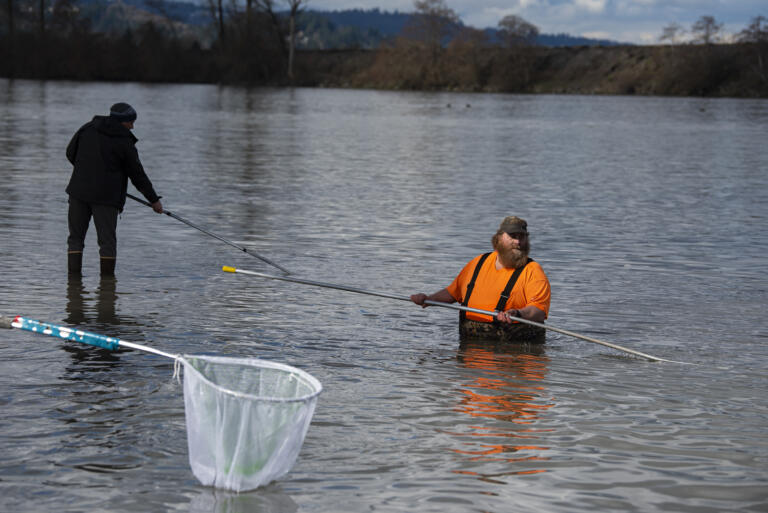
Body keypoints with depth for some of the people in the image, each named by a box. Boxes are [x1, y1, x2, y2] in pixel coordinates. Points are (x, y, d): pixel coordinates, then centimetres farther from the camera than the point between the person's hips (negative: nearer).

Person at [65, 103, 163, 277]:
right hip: (106, 197, -4)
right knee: (107, 240, 2)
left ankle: (74, 275, 3)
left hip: (79, 191, 4)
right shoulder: (125, 143, -6)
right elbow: (138, 175, -1)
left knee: (76, 237, 10)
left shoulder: (87, 128, 6)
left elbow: (70, 153, 12)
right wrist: (154, 199, 8)